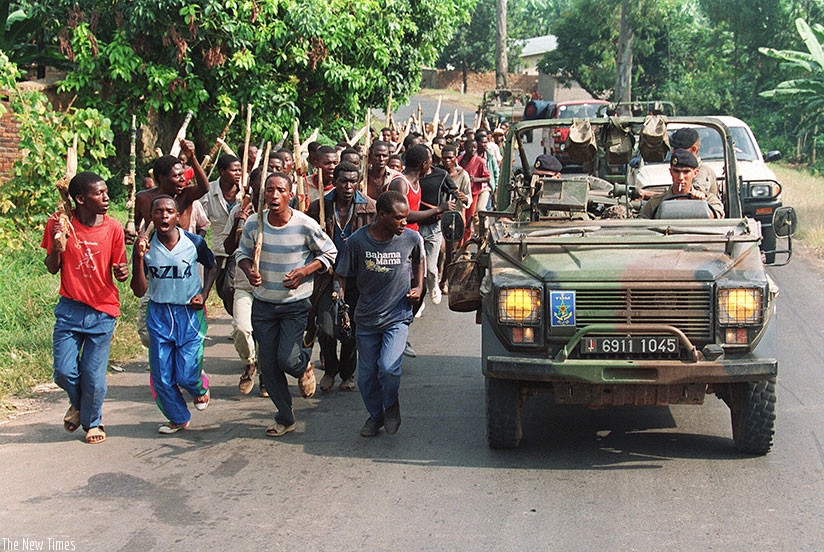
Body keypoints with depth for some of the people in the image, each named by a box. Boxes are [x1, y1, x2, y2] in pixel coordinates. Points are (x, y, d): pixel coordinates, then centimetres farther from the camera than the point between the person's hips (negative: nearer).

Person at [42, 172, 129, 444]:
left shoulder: (113, 228, -5)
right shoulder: (59, 224, -6)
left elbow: (119, 269, 3)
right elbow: (52, 269, 1)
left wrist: (122, 272, -21)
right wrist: (57, 248, -19)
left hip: (102, 312, 0)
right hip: (69, 309, 1)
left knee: (94, 376, 0)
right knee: (64, 372, -2)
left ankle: (92, 421, 27)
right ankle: (78, 403, 32)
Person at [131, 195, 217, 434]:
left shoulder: (194, 243, -10)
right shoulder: (145, 246, -8)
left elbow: (211, 267, 12)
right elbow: (139, 291, -10)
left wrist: (204, 294, -2)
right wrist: (139, 257, -21)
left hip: (190, 314, -1)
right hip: (158, 315, 2)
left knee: (186, 376, -5)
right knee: (161, 376, 3)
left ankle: (201, 387, 33)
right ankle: (178, 418, 28)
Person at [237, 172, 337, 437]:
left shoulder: (305, 225, -15)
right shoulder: (253, 223, -7)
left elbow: (330, 253, -2)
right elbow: (243, 253, 9)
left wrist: (304, 271, -17)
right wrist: (249, 270, -13)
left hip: (297, 303, -3)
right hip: (263, 303, 3)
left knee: (287, 359, -13)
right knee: (268, 365, 5)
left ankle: (304, 366, 27)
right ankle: (285, 418, 23)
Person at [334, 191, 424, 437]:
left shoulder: (411, 239, -9)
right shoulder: (357, 241, -12)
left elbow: (418, 260, 15)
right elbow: (341, 276, -2)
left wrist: (418, 287, 2)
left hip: (397, 317, -1)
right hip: (366, 318, 1)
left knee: (388, 368, -19)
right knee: (366, 376, 9)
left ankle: (391, 404, 12)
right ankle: (375, 415, 36)